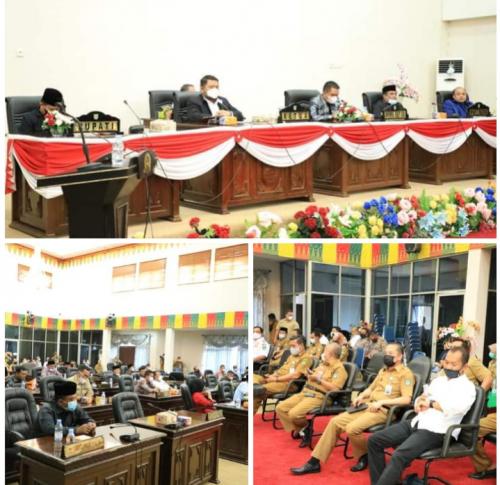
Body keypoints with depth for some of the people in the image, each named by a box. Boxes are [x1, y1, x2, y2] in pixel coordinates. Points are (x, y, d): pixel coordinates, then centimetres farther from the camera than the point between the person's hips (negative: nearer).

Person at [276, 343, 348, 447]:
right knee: (280, 408, -3)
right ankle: (301, 429, 5)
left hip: (319, 397, -9)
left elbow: (334, 389, -19)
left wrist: (318, 380, -17)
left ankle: (306, 428, 2)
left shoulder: (339, 368, -7)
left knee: (294, 414, -28)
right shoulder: (323, 363, 20)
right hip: (305, 392, 9)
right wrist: (310, 375, 8)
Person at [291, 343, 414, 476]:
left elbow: (406, 399, -17)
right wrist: (361, 396, 6)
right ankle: (314, 462, -7)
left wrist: (382, 402, -21)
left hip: (384, 410, -8)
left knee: (352, 428, -29)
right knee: (335, 422, -9)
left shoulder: (406, 373, -5)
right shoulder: (383, 370, 20)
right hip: (367, 406, 8)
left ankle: (365, 455, 2)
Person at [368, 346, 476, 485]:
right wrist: (419, 402, 1)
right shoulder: (438, 380, 21)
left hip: (436, 431, -8)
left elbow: (458, 407, -23)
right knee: (374, 440, -3)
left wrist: (431, 403, -12)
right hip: (416, 423, 8)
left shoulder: (467, 387, -2)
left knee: (399, 455, -31)